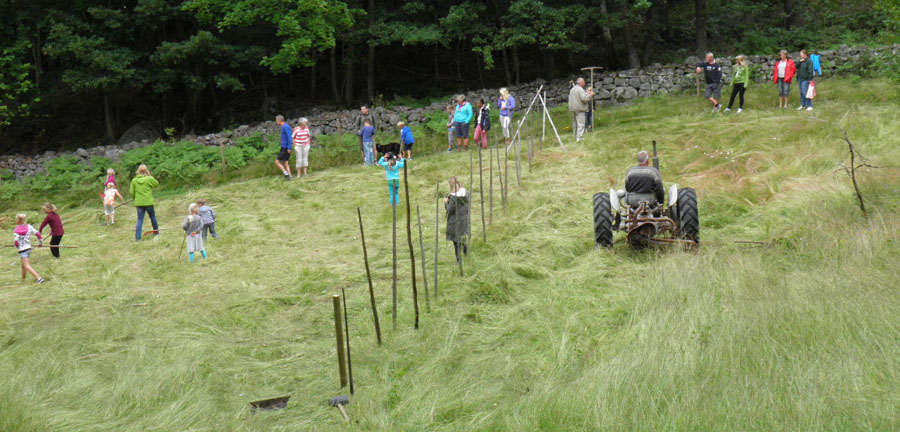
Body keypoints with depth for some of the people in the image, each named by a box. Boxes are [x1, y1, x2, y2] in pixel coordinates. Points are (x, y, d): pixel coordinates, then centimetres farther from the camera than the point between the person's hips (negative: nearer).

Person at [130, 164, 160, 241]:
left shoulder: (134, 180, -2)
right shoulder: (149, 179, -9)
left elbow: (132, 192, 0)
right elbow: (157, 184, 8)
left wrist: (135, 199, 17)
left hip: (138, 203, 2)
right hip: (148, 202, -2)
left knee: (140, 220, 5)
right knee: (152, 216, 20)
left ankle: (137, 237, -2)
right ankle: (156, 231, 34)